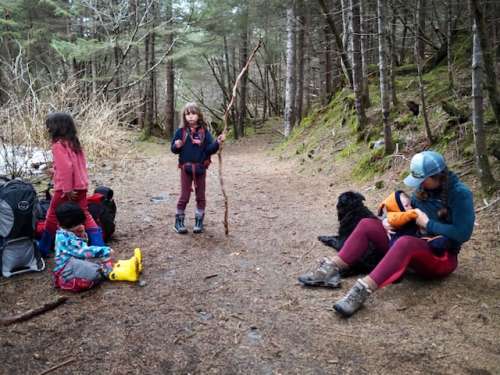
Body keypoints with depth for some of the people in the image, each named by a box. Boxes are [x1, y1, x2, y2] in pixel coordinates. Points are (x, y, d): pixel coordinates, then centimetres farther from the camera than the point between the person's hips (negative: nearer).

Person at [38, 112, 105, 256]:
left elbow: (65, 168, -23)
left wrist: (67, 189, -21)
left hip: (66, 188, -7)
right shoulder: (75, 143, 11)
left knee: (52, 217, 7)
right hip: (81, 186, 7)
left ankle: (43, 249, 19)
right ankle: (99, 246, 6)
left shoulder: (59, 145, -14)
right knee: (85, 215, 11)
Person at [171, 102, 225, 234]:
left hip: (200, 168, 1)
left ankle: (199, 222, 23)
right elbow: (174, 149, 2)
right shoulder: (181, 131, -2)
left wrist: (217, 142, -23)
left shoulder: (204, 132, -2)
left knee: (200, 196, 9)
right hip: (186, 168, -1)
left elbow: (210, 149, -6)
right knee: (184, 196, 4)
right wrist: (177, 146, -20)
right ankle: (179, 222, 17)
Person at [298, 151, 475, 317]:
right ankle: (331, 270, -21)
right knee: (367, 225, -9)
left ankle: (363, 290, -49)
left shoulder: (460, 193, -16)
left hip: (442, 257, -7)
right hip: (417, 246, 7)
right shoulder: (424, 188, 3)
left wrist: (427, 223, -18)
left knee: (405, 243, -41)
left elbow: (463, 233, -23)